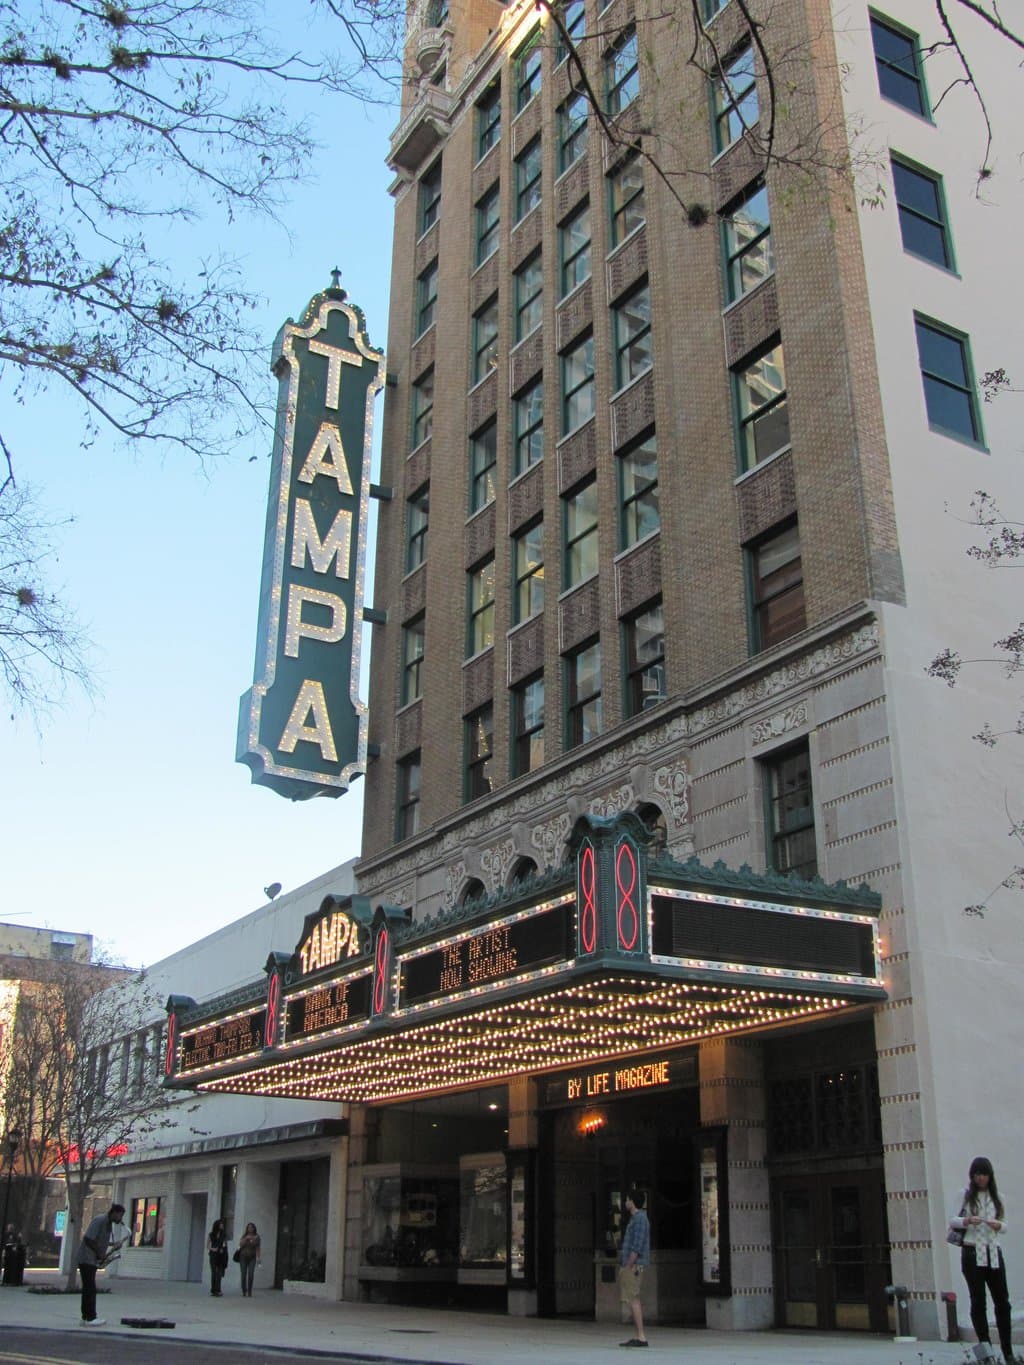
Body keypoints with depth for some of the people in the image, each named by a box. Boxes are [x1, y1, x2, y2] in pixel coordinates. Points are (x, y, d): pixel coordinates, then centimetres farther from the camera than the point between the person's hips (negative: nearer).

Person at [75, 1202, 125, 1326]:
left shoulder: (108, 1223, 12)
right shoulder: (100, 1221, -18)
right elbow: (88, 1239, -23)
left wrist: (114, 1244, 5)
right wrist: (100, 1253, -16)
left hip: (92, 1260, 10)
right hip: (86, 1259, -10)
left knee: (88, 1289, 11)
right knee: (90, 1289, -8)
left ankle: (86, 1317, 16)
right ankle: (90, 1318, -5)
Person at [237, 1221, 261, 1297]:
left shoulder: (257, 1237, 0)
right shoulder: (244, 1236, 2)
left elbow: (257, 1248, -3)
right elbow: (240, 1245, -10)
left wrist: (258, 1258, -11)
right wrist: (246, 1238, -22)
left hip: (252, 1258, 0)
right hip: (243, 1257, 1)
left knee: (251, 1275, -10)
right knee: (244, 1275, -5)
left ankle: (249, 1292, -4)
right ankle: (244, 1292, 1)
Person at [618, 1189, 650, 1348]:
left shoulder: (639, 1219, -13)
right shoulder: (636, 1218, 18)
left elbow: (637, 1247, -19)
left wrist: (627, 1267, -18)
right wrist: (624, 1266, 19)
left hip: (633, 1265, -10)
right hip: (632, 1266, 10)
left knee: (633, 1300, -11)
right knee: (633, 1301, 9)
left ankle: (641, 1337, -12)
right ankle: (637, 1336, 11)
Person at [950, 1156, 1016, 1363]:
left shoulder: (997, 1197, 11)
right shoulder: (965, 1195, 3)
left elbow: (1004, 1225, 14)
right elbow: (951, 1220, 1)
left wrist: (998, 1225, -9)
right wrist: (967, 1220, -18)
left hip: (993, 1253, 3)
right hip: (972, 1253, -3)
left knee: (1002, 1301, 1)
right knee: (978, 1302, -1)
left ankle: (1008, 1351, 7)